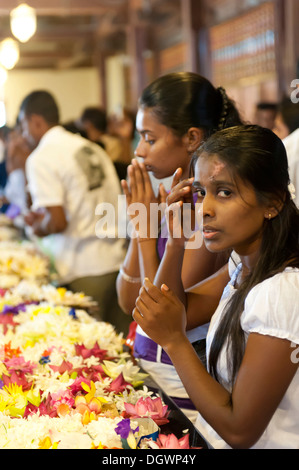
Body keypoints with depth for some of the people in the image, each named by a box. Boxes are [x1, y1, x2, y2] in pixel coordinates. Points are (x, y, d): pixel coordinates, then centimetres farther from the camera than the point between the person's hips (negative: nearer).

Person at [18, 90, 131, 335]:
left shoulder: (41, 158, -9)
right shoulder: (93, 149, 10)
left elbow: (58, 222, -18)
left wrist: (40, 228, 6)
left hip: (82, 271, -6)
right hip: (116, 261, 7)